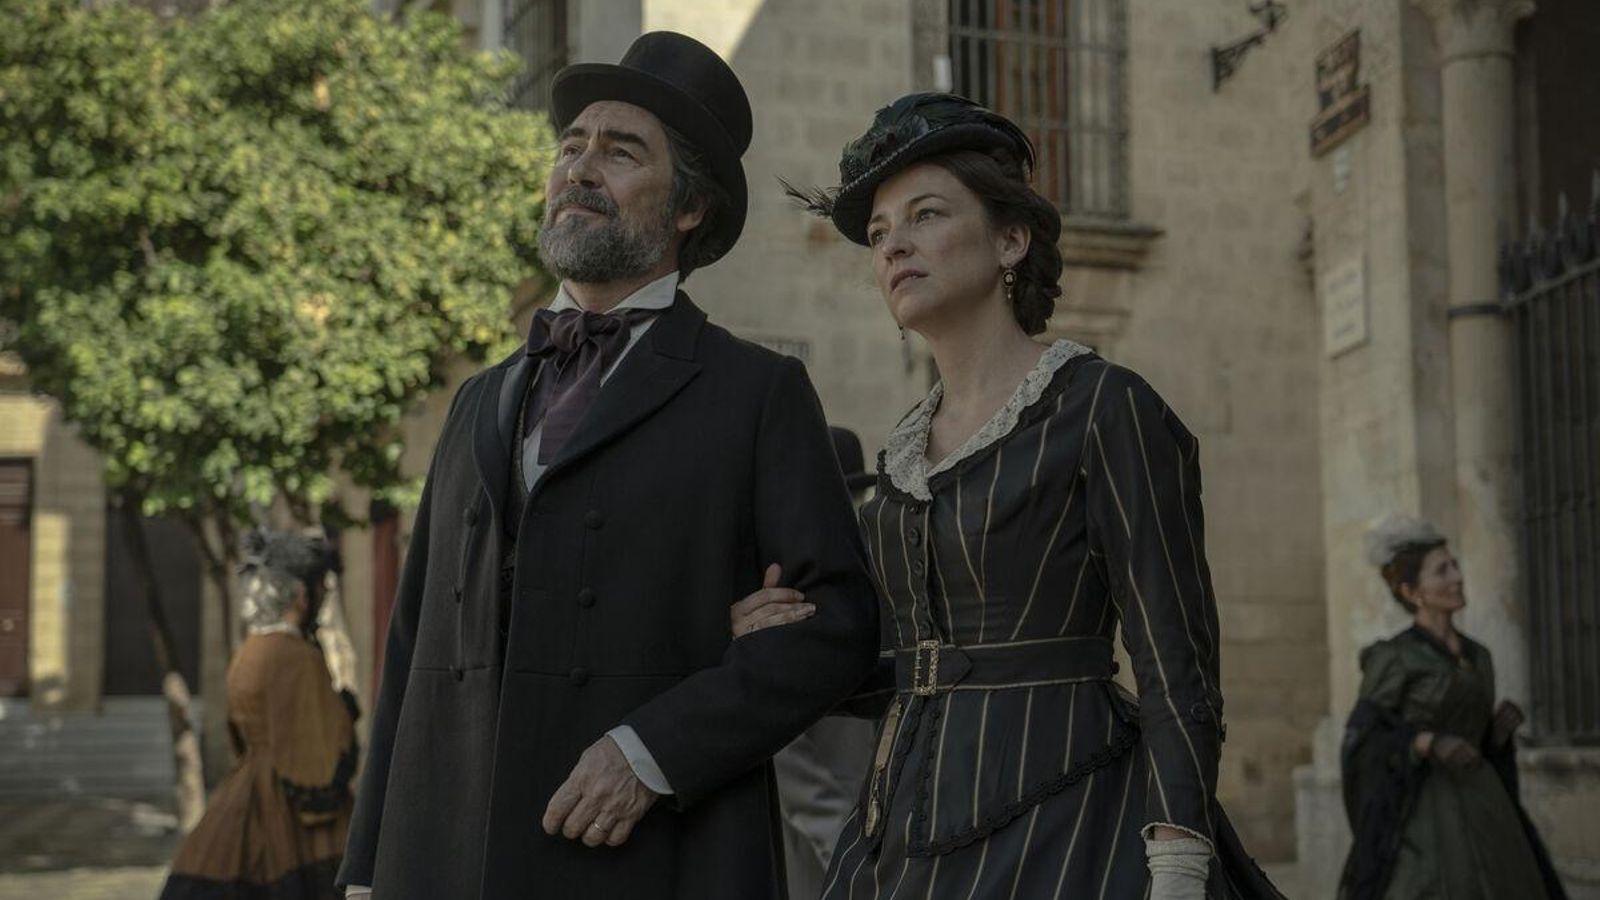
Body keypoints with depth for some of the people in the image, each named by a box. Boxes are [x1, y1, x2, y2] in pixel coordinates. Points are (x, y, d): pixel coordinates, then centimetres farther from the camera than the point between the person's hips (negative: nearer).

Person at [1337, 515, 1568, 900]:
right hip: (1425, 818, -7)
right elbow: (1362, 741, -7)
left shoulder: (1478, 657, 15)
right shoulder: (1392, 657, -5)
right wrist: (1430, 743, -21)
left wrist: (1503, 724, 0)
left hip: (1480, 814, 7)